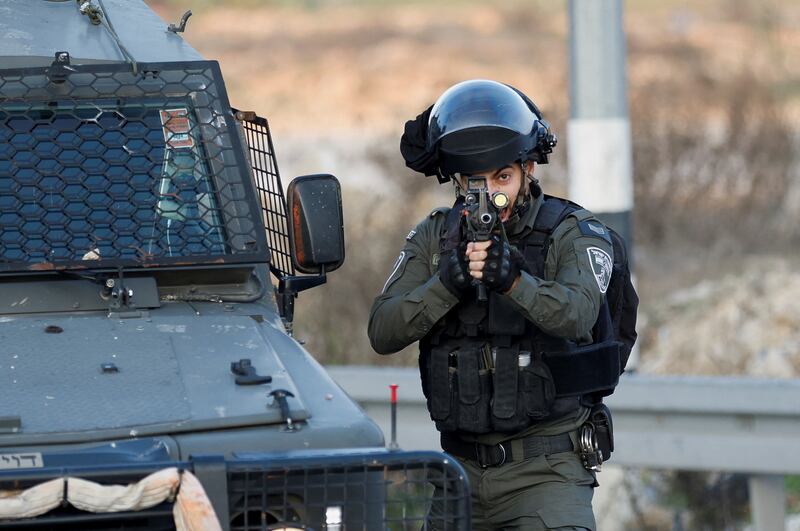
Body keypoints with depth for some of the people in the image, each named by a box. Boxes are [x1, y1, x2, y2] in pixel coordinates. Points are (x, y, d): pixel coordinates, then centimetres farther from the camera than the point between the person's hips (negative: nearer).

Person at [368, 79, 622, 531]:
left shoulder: (574, 233, -3)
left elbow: (576, 315, -23)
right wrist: (447, 284, -19)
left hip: (545, 471, -5)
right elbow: (383, 332, -4)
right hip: (462, 471, 5)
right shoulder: (434, 238, 8)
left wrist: (513, 281, -39)